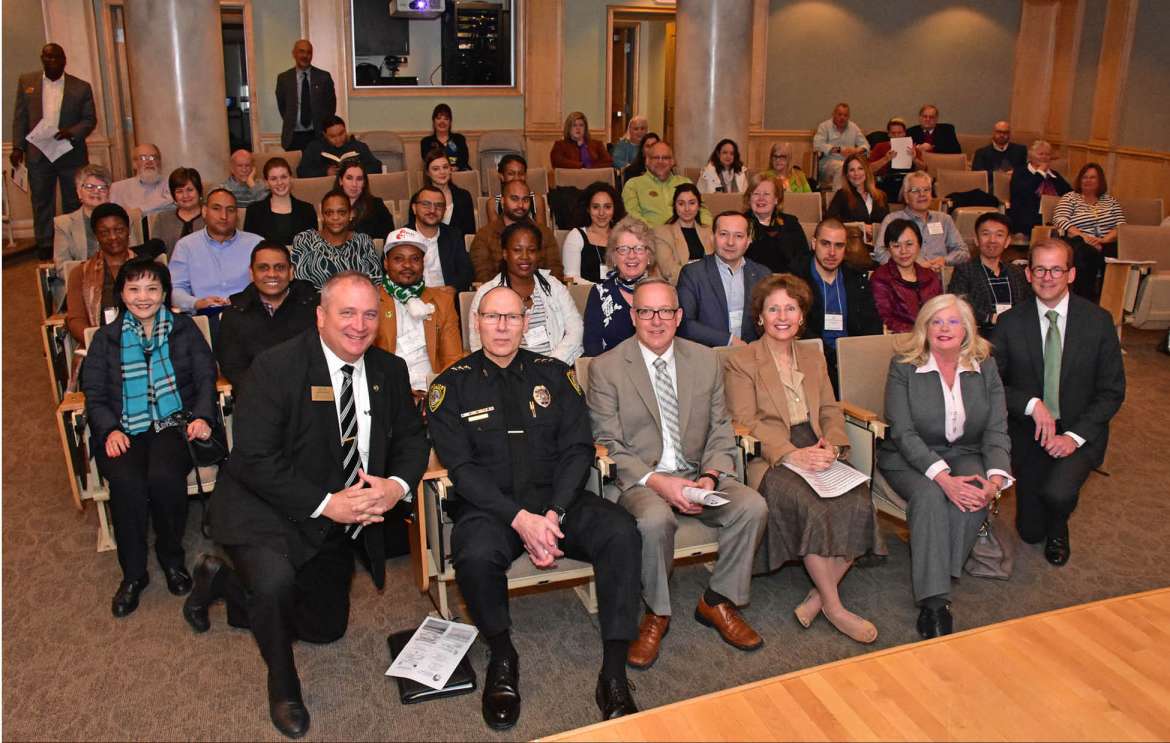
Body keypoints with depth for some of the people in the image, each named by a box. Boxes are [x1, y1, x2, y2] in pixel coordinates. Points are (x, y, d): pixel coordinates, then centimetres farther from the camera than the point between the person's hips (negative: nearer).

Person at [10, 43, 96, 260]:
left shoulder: (81, 87, 1)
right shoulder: (26, 81, 7)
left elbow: (90, 119, 2)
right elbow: (20, 118, 7)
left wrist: (72, 133, -17)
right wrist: (18, 147, -1)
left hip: (71, 154, -1)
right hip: (37, 154, 2)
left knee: (74, 201, 6)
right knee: (41, 202, 8)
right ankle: (45, 245, 17)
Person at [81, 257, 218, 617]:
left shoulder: (184, 329, 13)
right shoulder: (106, 338, 14)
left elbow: (206, 377, 7)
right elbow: (94, 394, 9)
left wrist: (203, 415, -12)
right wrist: (110, 429, -10)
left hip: (173, 423, -1)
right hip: (124, 429, 1)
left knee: (164, 475, -32)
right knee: (126, 482, -30)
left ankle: (171, 556, -6)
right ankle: (133, 573, -10)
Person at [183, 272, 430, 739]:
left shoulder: (389, 371, -4)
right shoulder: (277, 367, -21)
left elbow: (412, 438, 0)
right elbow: (254, 458, -24)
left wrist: (397, 485, -22)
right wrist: (325, 504, -31)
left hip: (342, 520, 6)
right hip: (266, 508, -6)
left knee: (326, 627, 18)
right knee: (275, 582, -36)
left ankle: (222, 581, 41)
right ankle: (282, 684, -3)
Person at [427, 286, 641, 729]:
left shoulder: (553, 375, 10)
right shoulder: (453, 385, 3)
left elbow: (578, 449, 3)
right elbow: (462, 467, -6)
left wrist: (554, 514, -13)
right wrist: (520, 519, -18)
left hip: (558, 499, 2)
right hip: (491, 507, -2)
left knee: (621, 533, -25)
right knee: (476, 555, -35)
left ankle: (614, 675, -16)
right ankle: (502, 659, -6)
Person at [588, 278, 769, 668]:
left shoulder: (706, 360, 7)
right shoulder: (605, 368, -4)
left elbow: (720, 430, 8)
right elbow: (608, 445, -7)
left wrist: (711, 477, -12)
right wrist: (656, 482, -20)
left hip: (697, 474, 4)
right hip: (638, 478, -4)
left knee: (753, 506, -21)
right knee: (655, 519, -35)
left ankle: (717, 601, 1)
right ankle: (656, 614, -7)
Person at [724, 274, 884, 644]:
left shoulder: (813, 357, 22)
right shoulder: (740, 361, 4)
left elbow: (830, 410, 15)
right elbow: (745, 422, -7)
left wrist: (832, 446, -7)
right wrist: (792, 454, -19)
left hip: (818, 453, 5)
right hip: (769, 460, -5)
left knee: (859, 501, -24)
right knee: (812, 506, -31)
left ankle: (819, 595, -10)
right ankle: (834, 607, -14)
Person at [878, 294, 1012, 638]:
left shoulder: (985, 367, 4)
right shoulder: (904, 365, -6)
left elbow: (996, 430, -1)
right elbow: (903, 432, -15)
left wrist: (996, 478, -21)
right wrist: (943, 477, -27)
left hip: (965, 455, 3)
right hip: (911, 458, -3)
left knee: (974, 496, -30)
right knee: (929, 494, -33)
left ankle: (935, 581, -18)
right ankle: (934, 602, -31)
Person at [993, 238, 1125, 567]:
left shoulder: (1098, 321, -6)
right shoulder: (1010, 323, -6)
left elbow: (1113, 391, -4)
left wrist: (1075, 436, -16)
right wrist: (1031, 404, -23)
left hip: (1080, 433, -1)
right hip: (1029, 432, 1)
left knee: (1057, 493, -30)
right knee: (1030, 531, 5)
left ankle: (1058, 529, 8)